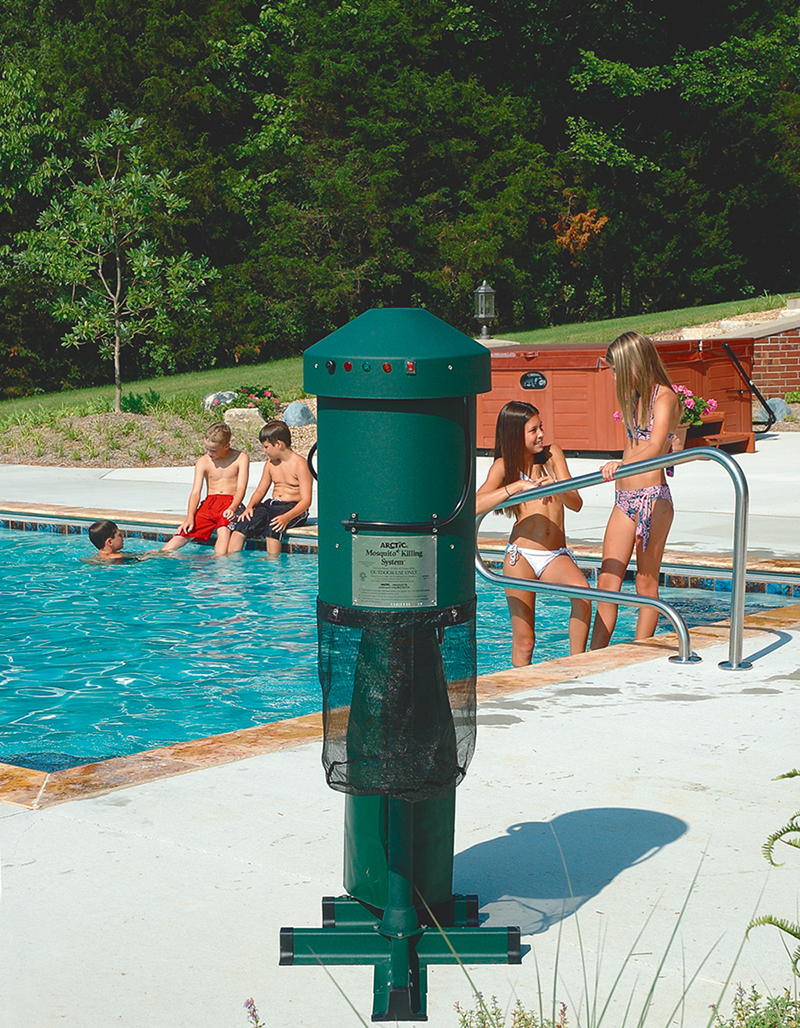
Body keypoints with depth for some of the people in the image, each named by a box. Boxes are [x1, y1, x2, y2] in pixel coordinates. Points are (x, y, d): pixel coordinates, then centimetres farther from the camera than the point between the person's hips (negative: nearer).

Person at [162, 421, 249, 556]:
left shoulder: (241, 458, 1)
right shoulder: (203, 462, 7)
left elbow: (241, 488, -8)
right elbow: (196, 491, -1)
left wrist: (232, 508, -28)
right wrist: (190, 517, -18)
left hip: (231, 503, -3)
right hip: (209, 503, 4)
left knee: (223, 530, -37)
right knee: (184, 533, -15)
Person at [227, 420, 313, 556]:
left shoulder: (299, 464, -12)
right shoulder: (270, 463, 12)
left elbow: (306, 501, -18)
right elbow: (260, 491, 16)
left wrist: (287, 517, -34)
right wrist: (250, 506, -7)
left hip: (293, 508, -7)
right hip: (272, 504, 7)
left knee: (272, 524, -36)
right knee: (243, 520, -16)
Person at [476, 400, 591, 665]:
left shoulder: (552, 454, 11)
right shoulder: (504, 465, 3)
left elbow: (576, 504, 3)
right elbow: (475, 505, -14)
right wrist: (519, 485, -19)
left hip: (557, 555, 2)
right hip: (521, 556, -2)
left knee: (582, 591, -31)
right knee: (523, 642, -6)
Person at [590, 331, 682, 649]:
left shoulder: (664, 397, -10)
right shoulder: (634, 398, 16)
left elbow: (654, 448, -26)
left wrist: (620, 465, -42)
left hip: (652, 497, -8)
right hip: (624, 499, 8)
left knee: (646, 580, -2)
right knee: (607, 580, 0)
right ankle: (594, 658, -1)